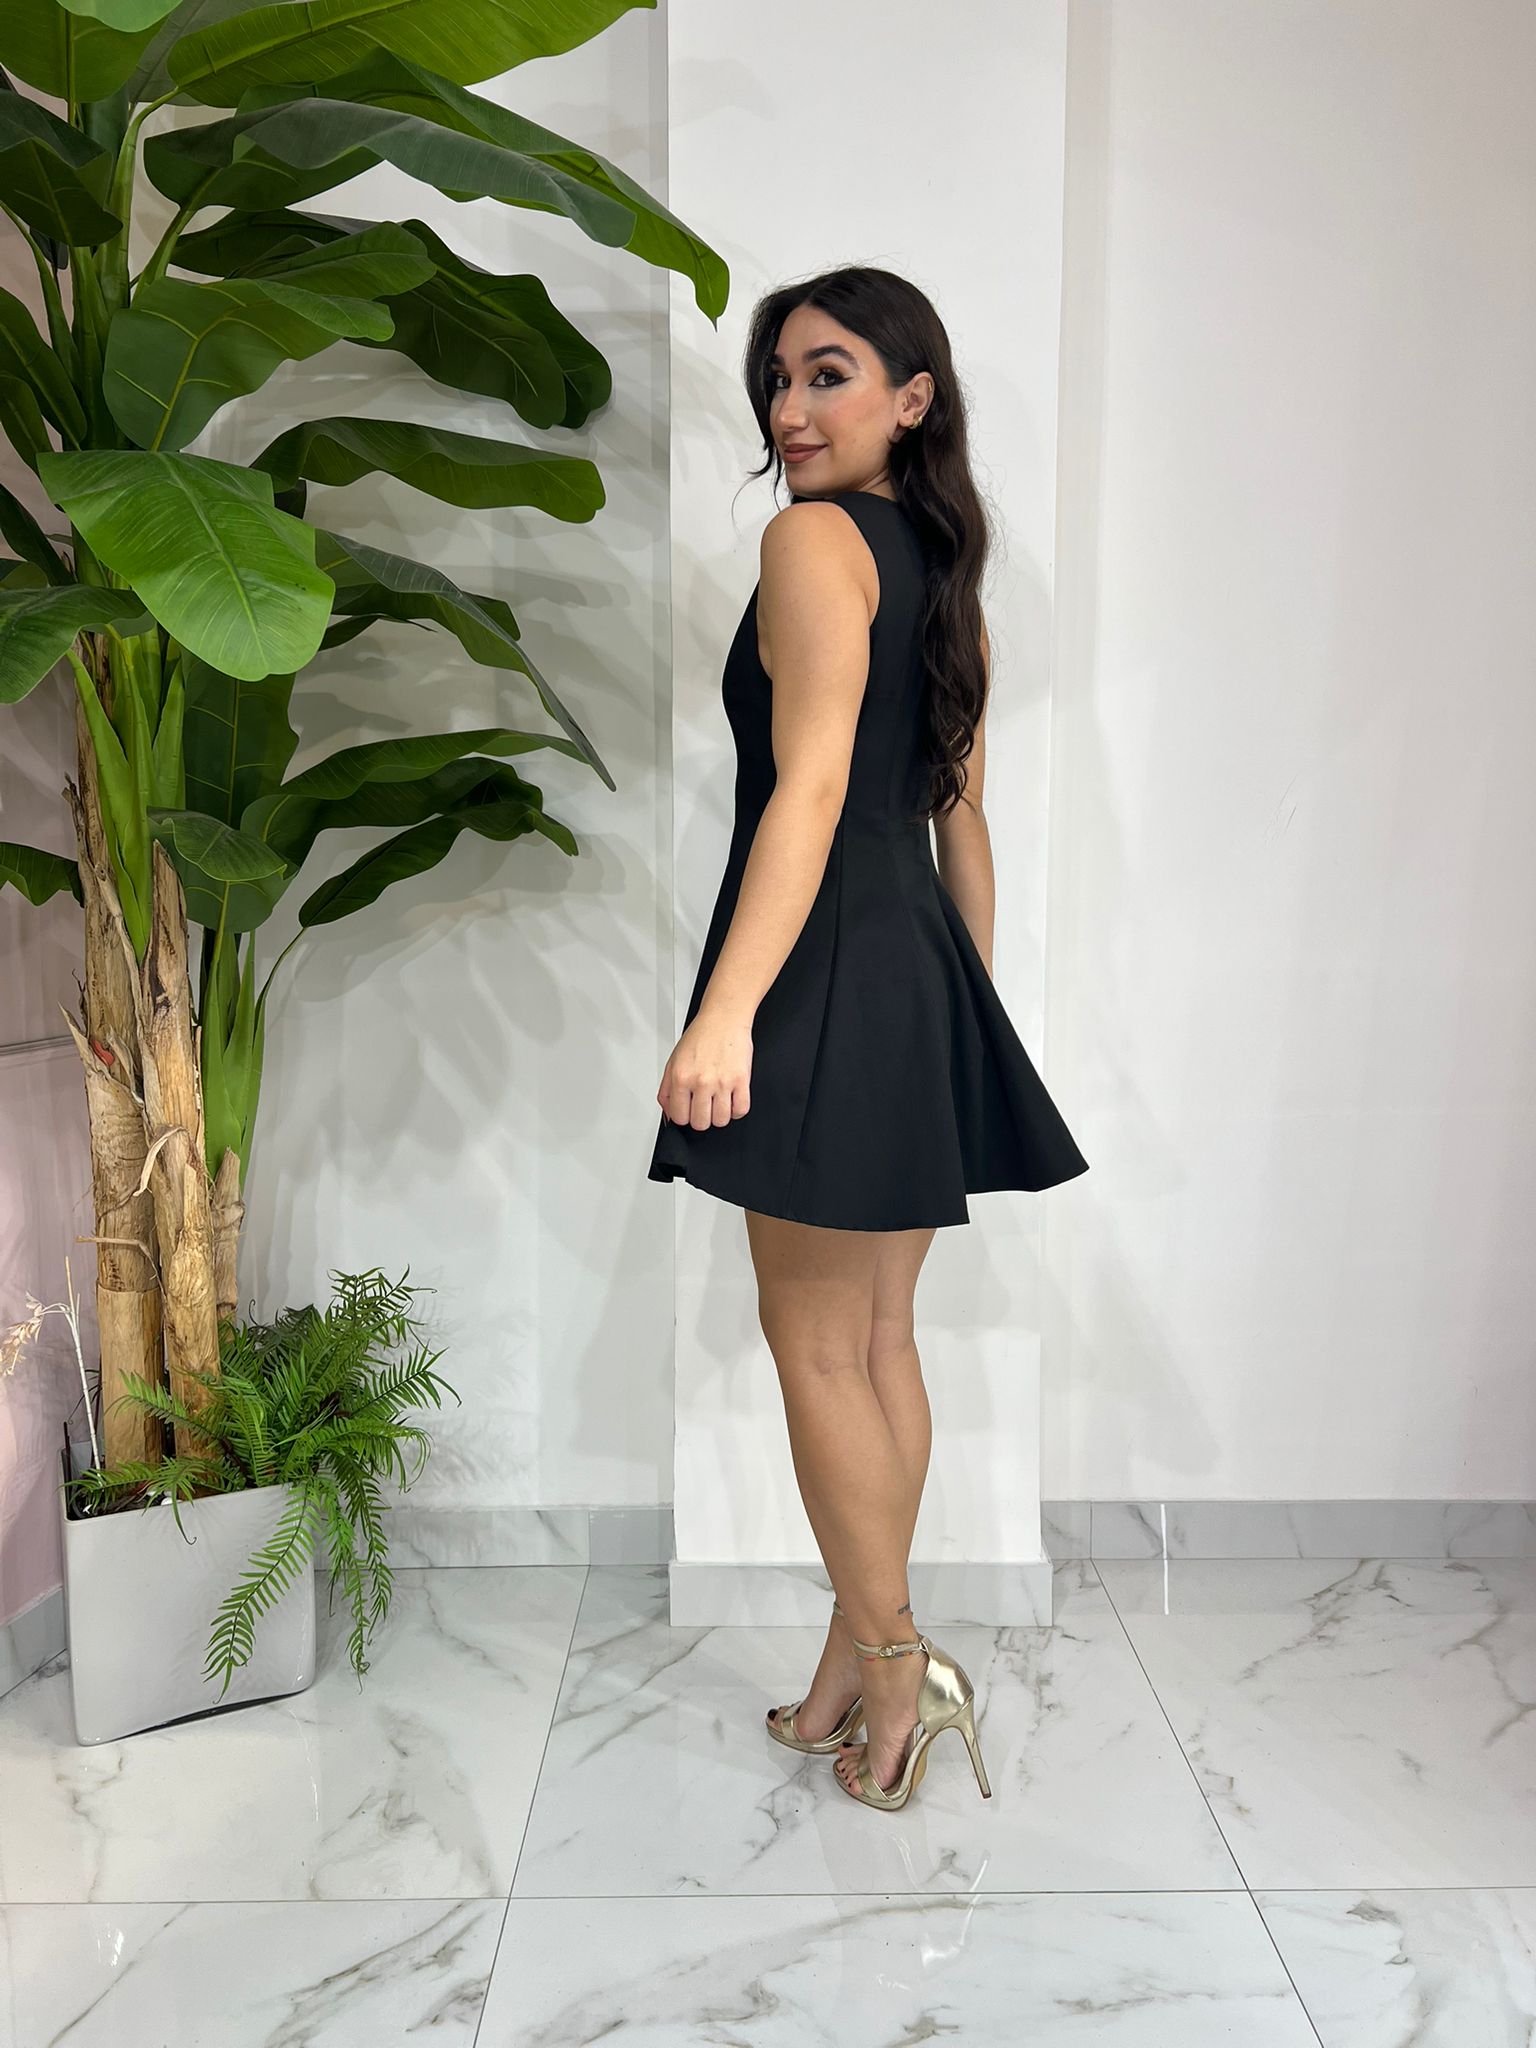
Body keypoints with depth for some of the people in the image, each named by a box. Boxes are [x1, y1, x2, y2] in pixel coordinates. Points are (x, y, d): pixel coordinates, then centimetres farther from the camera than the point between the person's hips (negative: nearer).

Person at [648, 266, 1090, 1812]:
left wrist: (728, 1007, -28)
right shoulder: (946, 570, 20)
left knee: (813, 1344, 2)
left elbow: (813, 779, -20)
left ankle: (893, 1662, 14)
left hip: (834, 964, -9)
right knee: (877, 1338, 14)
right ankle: (860, 1666, 27)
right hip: (926, 964, 9)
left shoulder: (814, 538, -6)